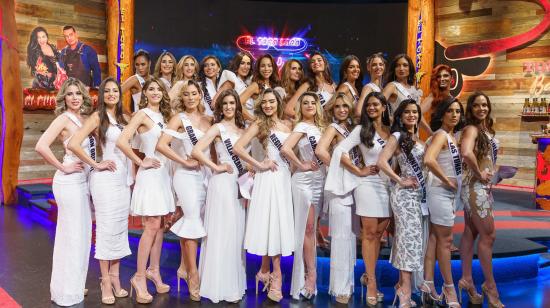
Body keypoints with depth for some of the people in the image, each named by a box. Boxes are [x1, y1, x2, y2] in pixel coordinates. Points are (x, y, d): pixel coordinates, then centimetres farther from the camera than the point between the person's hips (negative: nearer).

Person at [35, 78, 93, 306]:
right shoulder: (64, 118, -12)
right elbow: (41, 146, -24)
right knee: (72, 235, -1)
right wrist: (63, 167, -16)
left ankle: (74, 286, 29)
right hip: (70, 182, -8)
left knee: (82, 234, 15)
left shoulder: (85, 118, 10)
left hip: (83, 182, 8)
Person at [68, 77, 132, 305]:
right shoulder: (97, 117, -6)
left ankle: (115, 277, 20)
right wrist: (96, 164, -12)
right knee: (107, 228, -1)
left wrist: (132, 175, 9)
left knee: (120, 227, 9)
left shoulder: (124, 118, 12)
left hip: (124, 178, 6)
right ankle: (106, 281, 10)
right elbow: (73, 144, -16)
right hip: (106, 177, -6)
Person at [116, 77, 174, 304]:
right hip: (149, 174, -7)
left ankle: (154, 270, 24)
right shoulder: (142, 114, -9)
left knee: (160, 225, 12)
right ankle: (139, 277, 3)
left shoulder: (163, 115, 13)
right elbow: (121, 142, -22)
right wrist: (140, 162, -14)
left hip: (163, 173, 7)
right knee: (152, 226, -8)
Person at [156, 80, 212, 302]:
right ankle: (193, 275, 0)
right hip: (186, 175, -5)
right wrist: (185, 162, -14)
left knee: (190, 221, 13)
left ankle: (184, 267, 26)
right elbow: (161, 145, -16)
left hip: (205, 174, 5)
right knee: (194, 221, -8)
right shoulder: (179, 118, -4)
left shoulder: (208, 120, 11)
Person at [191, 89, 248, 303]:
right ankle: (221, 285, 8)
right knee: (223, 232, -2)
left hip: (240, 182, 7)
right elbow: (196, 151, -17)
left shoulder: (242, 128, 14)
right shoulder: (218, 127, -5)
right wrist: (216, 167, -13)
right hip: (223, 182, -6)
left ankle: (235, 282, 23)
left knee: (237, 231, 11)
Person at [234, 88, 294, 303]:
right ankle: (275, 275, 8)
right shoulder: (259, 124, -1)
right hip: (269, 177, -5)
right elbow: (237, 148, -12)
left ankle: (265, 271, 19)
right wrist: (259, 165, -10)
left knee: (280, 223, 6)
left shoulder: (286, 125, 14)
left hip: (285, 176, 5)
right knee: (271, 222, -3)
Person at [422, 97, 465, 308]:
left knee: (435, 237, 11)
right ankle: (449, 287, 12)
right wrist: (447, 180, -21)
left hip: (450, 192, 9)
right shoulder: (441, 135, -15)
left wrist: (453, 182, 5)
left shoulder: (452, 136, 12)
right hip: (440, 191, -9)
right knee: (445, 239, 0)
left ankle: (428, 283, 18)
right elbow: (428, 160, -31)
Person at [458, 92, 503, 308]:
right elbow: (466, 153, -35)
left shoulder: (486, 128, 12)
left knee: (471, 233, 12)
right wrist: (478, 173, -21)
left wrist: (490, 173, 8)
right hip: (475, 186, -8)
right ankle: (490, 285, 10)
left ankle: (467, 280, 20)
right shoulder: (472, 128, -14)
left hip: (484, 186, 8)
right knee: (488, 235, -2)